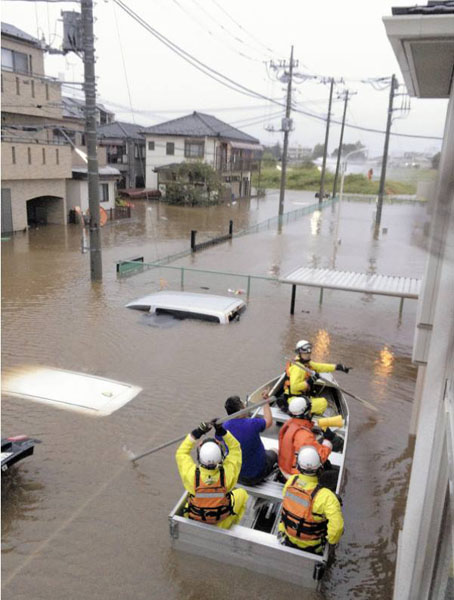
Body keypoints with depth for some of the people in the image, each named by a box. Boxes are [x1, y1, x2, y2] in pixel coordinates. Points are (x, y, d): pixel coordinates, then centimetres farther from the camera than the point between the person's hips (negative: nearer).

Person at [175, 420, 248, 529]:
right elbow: (235, 448, -21)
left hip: (196, 516, 2)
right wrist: (222, 431, -30)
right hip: (222, 517, -1)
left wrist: (196, 433, -27)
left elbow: (181, 452, -19)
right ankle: (222, 528, 28)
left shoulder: (191, 475, -37)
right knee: (242, 494, 26)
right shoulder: (227, 474, -37)